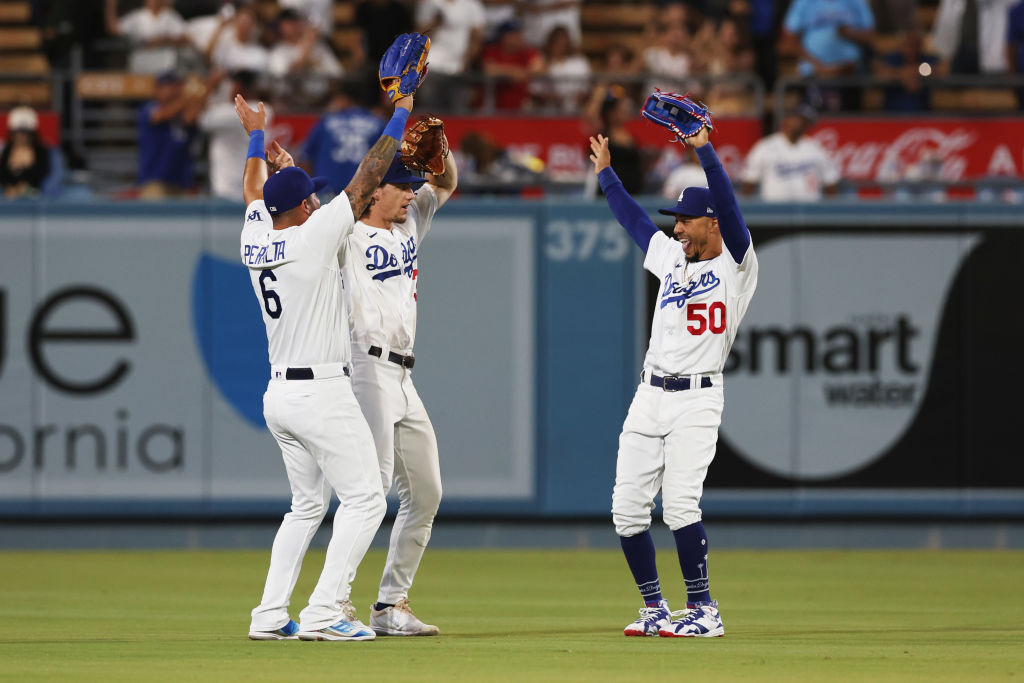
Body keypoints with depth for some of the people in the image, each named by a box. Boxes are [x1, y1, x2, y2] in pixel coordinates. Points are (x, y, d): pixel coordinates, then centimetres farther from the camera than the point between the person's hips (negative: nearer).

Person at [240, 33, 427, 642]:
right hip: (323, 392, -8)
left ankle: (271, 614, 10)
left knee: (308, 505, 17)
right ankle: (325, 612, -17)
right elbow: (367, 181, -10)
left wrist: (257, 138, 41)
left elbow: (255, 190, 27)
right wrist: (400, 116, -4)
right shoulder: (314, 236, -12)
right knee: (365, 498, -6)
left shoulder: (255, 241, 6)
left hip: (279, 396, 8)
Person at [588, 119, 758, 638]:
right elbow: (633, 218, 29)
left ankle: (703, 610, -11)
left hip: (697, 400, -7)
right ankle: (655, 609, 12)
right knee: (627, 508, 2)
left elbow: (728, 205, -17)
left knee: (680, 504, -19)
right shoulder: (670, 257, 16)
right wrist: (606, 173, 32)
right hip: (650, 396, 7)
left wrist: (705, 150, -24)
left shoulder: (736, 264, -3)